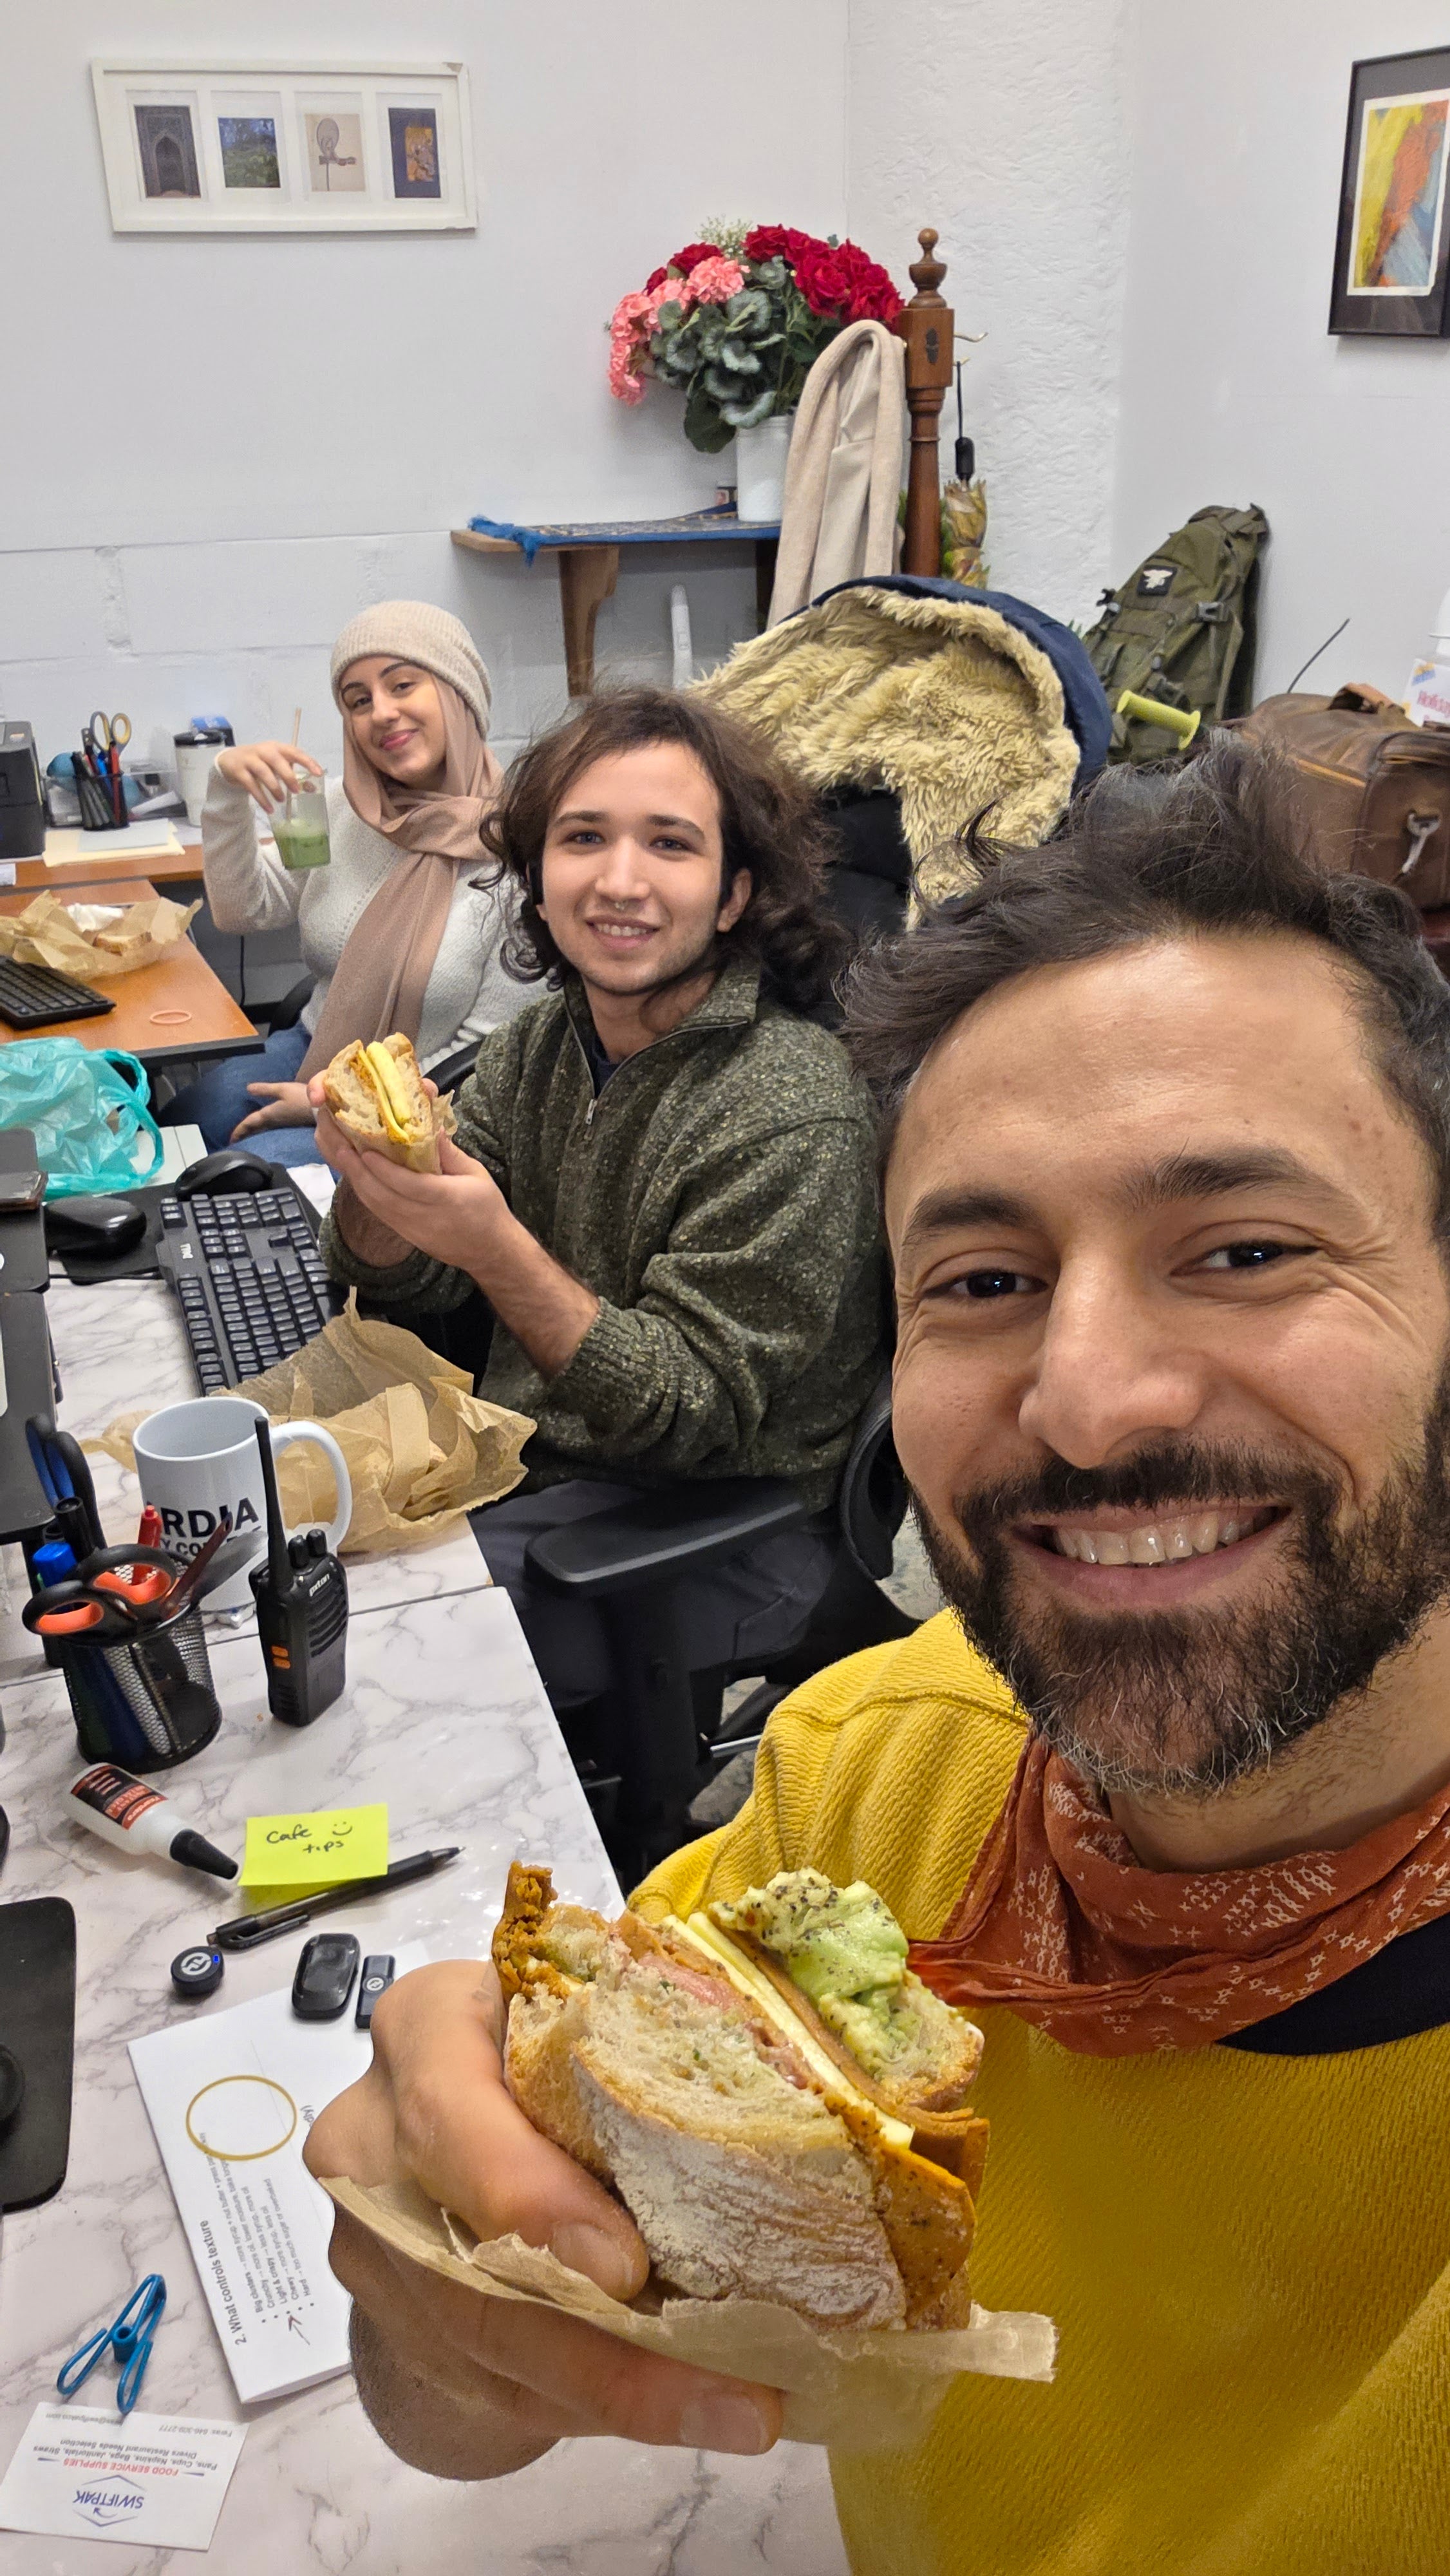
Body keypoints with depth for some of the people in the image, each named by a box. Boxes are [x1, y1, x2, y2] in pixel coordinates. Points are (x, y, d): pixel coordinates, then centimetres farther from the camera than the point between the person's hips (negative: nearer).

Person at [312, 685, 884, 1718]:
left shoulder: (790, 1111, -22)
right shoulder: (538, 1048, 0)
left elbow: (695, 1416, -22)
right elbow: (403, 1290, 2)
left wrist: (498, 1252, -35)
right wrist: (376, 1177, -21)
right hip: (539, 1458, 7)